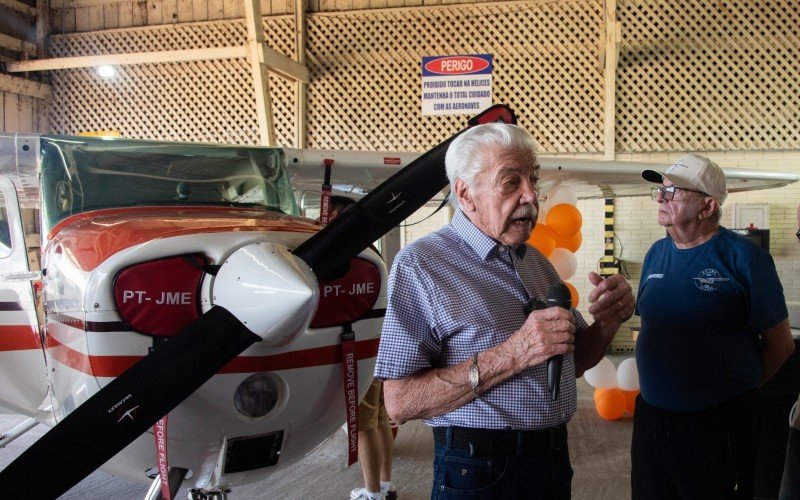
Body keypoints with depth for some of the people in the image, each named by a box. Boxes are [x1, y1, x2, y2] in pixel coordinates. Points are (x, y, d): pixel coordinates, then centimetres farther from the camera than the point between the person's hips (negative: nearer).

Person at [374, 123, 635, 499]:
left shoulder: (536, 262, 8)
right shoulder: (420, 265, -15)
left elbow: (573, 360, 14)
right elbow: (400, 403, -21)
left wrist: (609, 320, -7)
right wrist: (511, 355, -26)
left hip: (555, 462, 7)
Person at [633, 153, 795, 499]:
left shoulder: (744, 258, -12)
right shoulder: (656, 254, 5)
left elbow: (779, 344, -6)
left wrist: (734, 391, 3)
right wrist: (661, 386, 11)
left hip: (717, 428, -5)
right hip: (650, 416, 5)